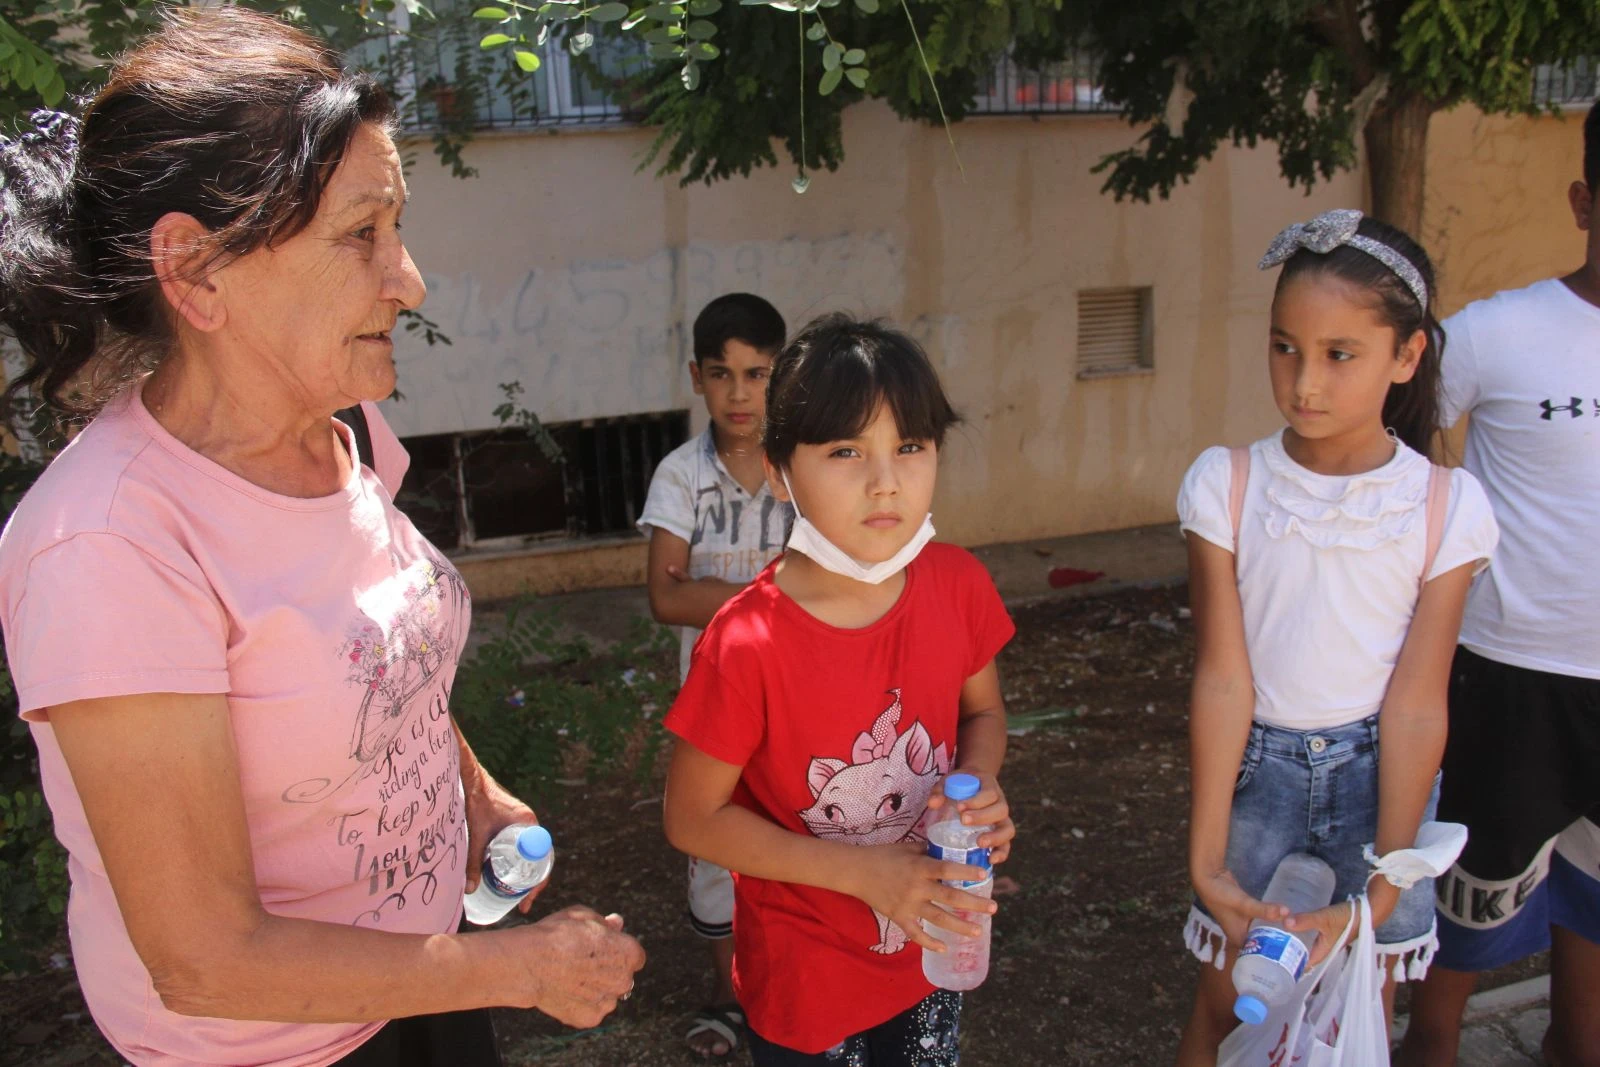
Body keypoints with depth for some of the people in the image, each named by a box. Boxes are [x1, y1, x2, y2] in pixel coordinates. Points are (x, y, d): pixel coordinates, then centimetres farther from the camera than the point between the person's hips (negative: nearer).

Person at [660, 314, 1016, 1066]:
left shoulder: (958, 585, -13)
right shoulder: (748, 644, -26)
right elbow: (693, 819, -16)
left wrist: (979, 781, -16)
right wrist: (861, 872, -22)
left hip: (933, 951, 4)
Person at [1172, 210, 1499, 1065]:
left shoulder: (1446, 504, -11)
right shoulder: (1227, 484, -12)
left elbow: (1416, 705, -12)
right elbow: (1222, 677, -13)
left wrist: (1383, 889, -15)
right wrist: (1206, 859, -17)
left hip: (1377, 767, 1)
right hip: (1257, 762, 0)